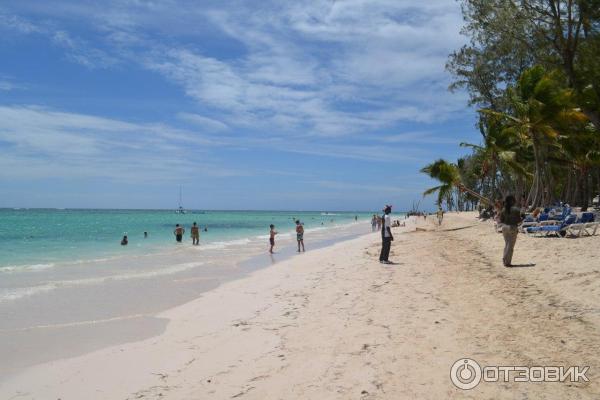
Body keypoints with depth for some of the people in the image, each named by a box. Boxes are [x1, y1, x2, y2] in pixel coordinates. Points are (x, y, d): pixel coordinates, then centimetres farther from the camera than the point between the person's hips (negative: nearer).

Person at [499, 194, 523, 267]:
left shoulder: (503, 210, 3)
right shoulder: (516, 209, -10)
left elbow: (501, 221, 4)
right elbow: (518, 220, -9)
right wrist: (522, 219, 11)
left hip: (504, 227, 5)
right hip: (512, 227, -5)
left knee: (506, 244, 16)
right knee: (510, 245, 1)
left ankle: (504, 260, 16)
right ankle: (507, 262, 0)